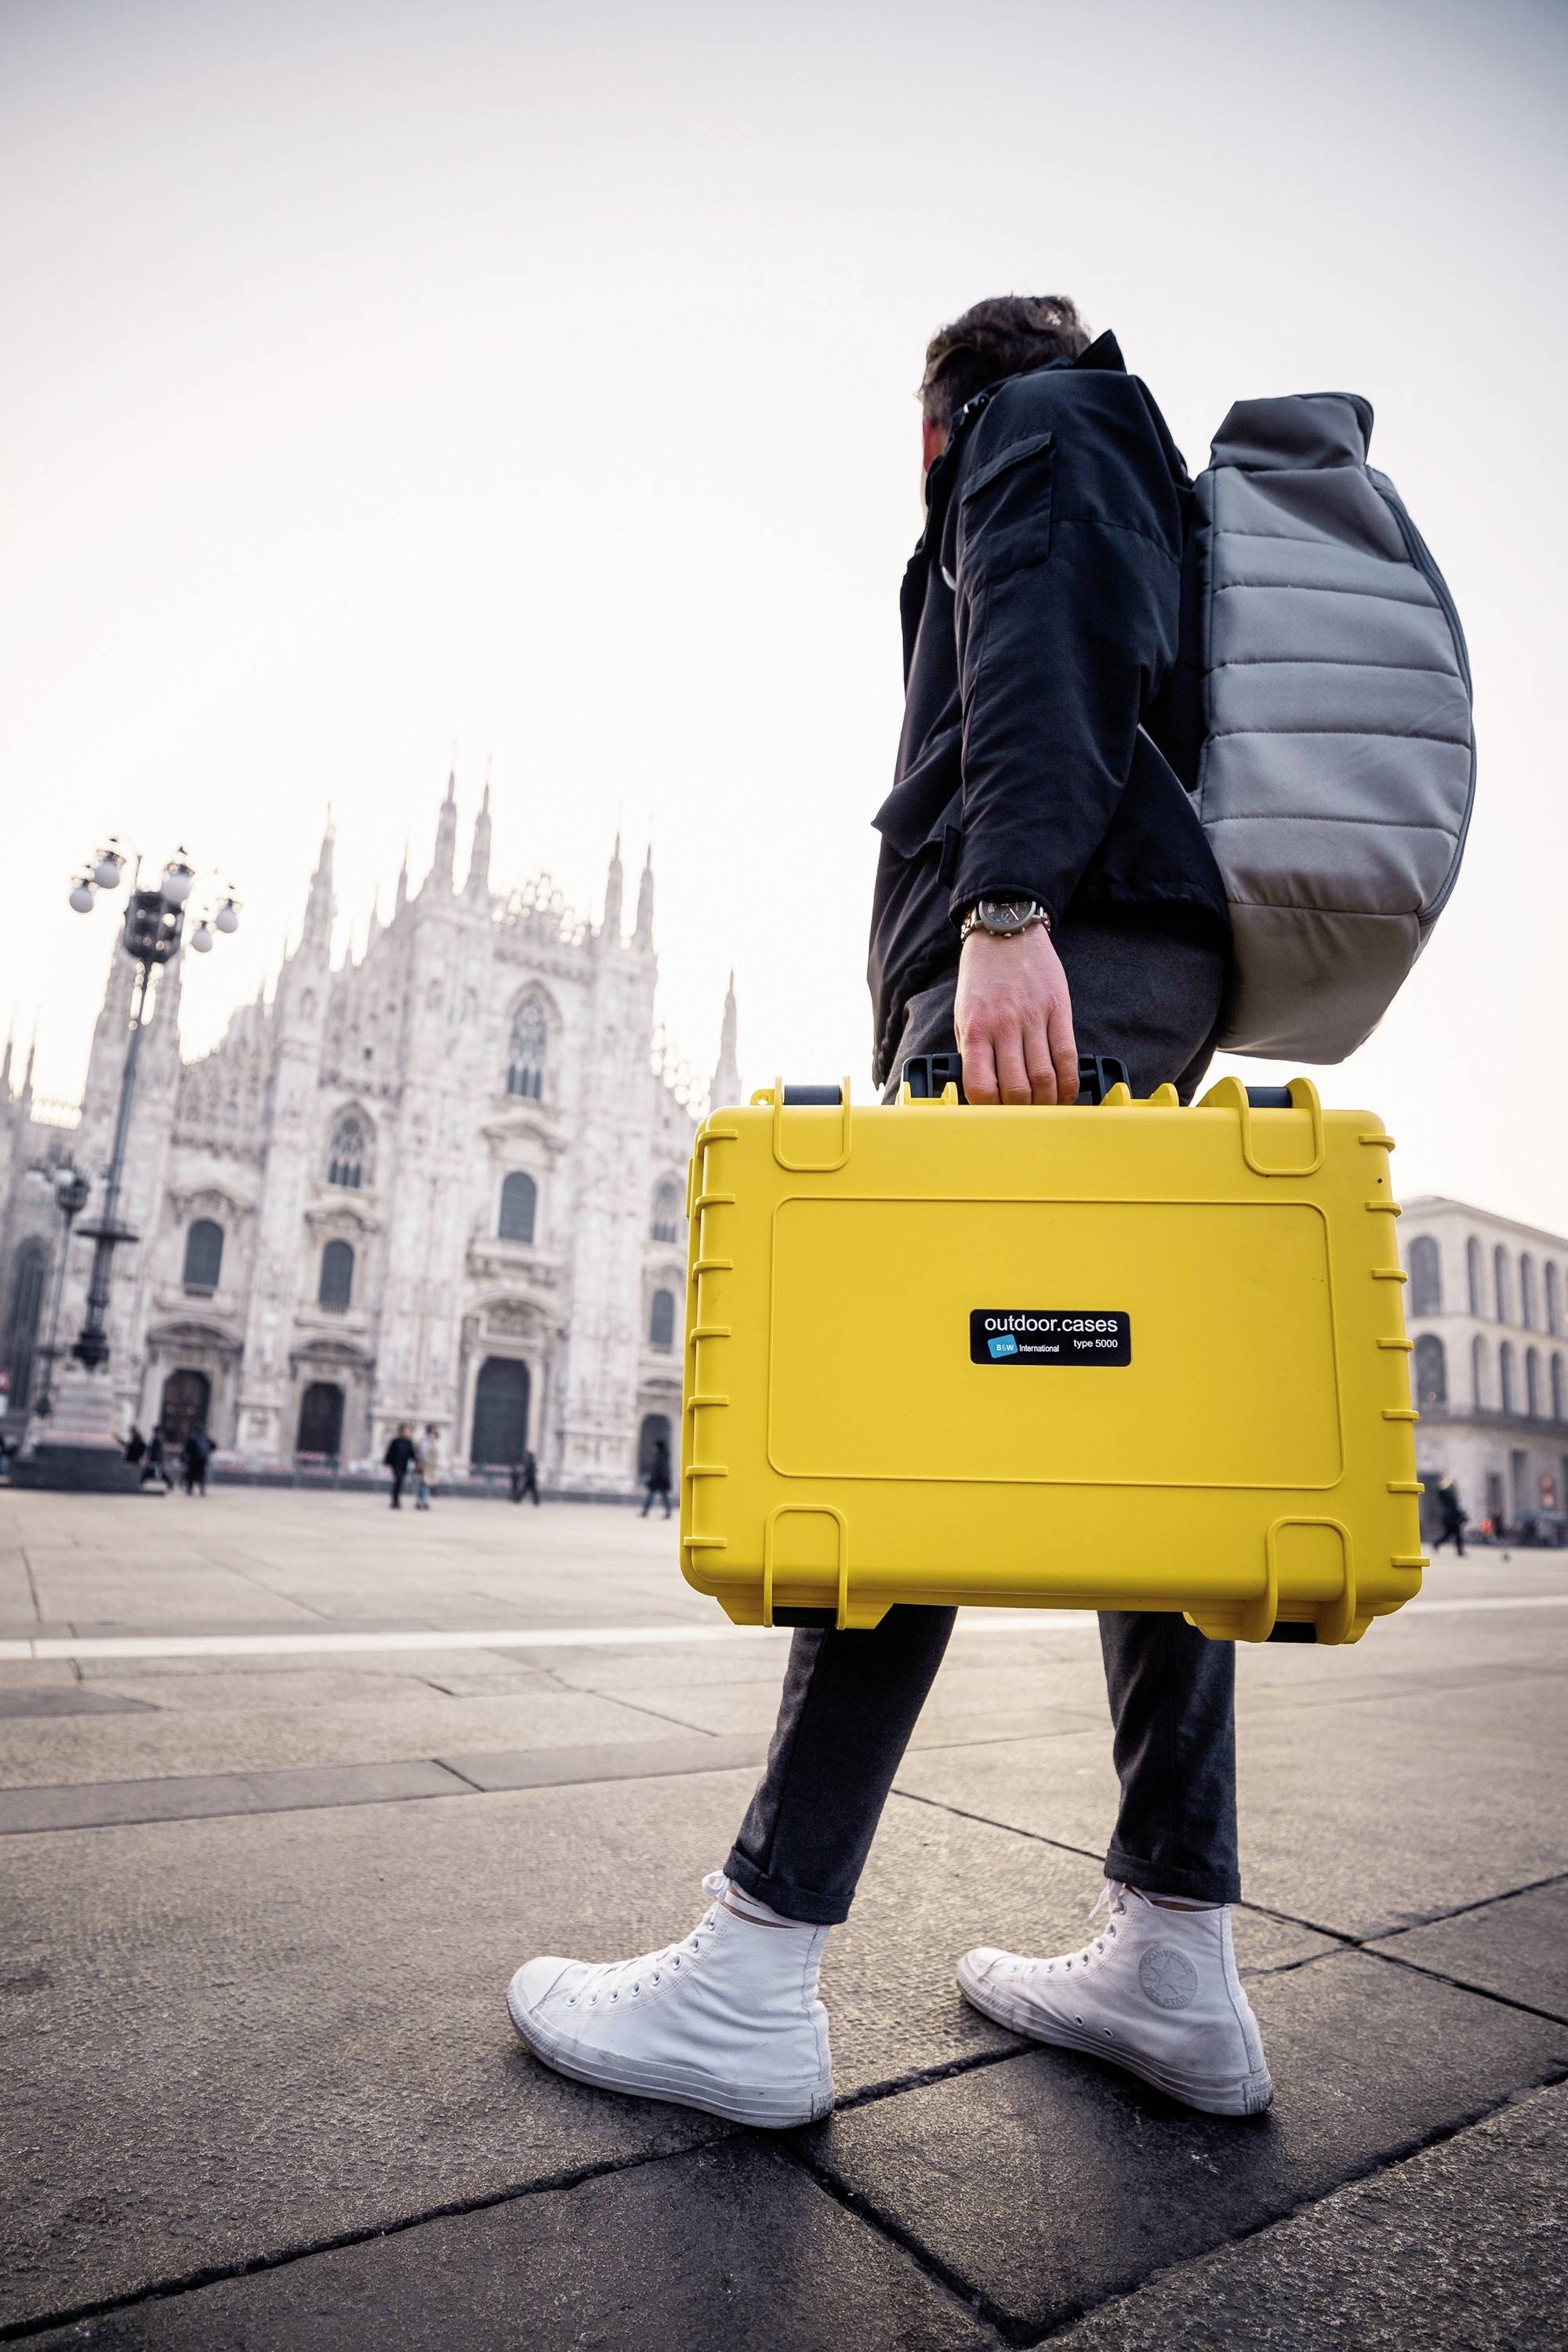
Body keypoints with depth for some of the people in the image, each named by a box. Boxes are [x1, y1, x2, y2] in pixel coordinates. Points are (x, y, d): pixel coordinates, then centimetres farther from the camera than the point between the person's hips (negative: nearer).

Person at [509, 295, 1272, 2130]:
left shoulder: (1035, 427, 15)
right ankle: (1176, 1958, 4)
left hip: (1065, 946, -9)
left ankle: (751, 1978, -12)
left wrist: (1005, 905, -23)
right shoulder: (1141, 481, 41)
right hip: (1131, 979, 9)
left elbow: (1045, 646, -8)